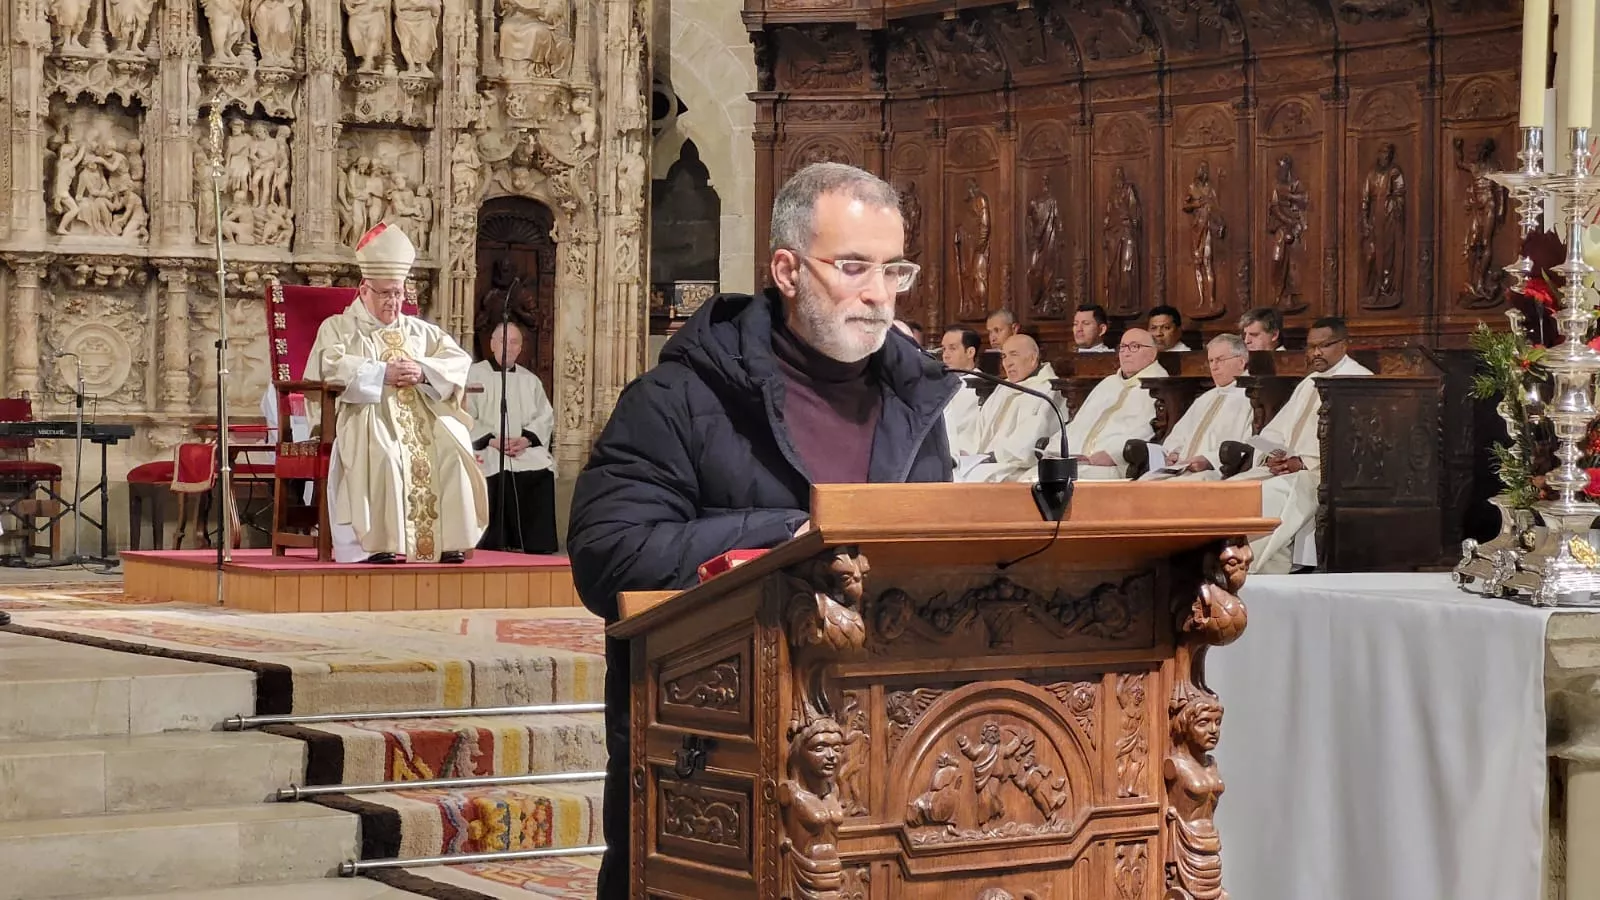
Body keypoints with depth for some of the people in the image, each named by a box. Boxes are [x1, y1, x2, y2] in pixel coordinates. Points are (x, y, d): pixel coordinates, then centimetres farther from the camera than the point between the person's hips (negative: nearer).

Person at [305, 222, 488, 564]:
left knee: (451, 449, -24)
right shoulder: (338, 327, 12)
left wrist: (423, 371, -7)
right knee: (383, 453, -36)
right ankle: (381, 543, -34)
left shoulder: (419, 330, 24)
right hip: (366, 415, -4)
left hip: (421, 415, 4)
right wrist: (382, 373, -16)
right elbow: (331, 365, -9)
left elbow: (459, 359, 12)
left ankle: (448, 540, -23)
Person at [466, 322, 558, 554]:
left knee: (543, 473, -26)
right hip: (488, 451, -3)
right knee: (496, 474, -33)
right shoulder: (474, 374, 7)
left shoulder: (530, 380, 21)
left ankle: (536, 549, -22)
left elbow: (546, 417, 12)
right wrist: (492, 440, -16)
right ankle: (494, 549, -24)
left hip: (527, 448, 3)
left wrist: (526, 439, -8)